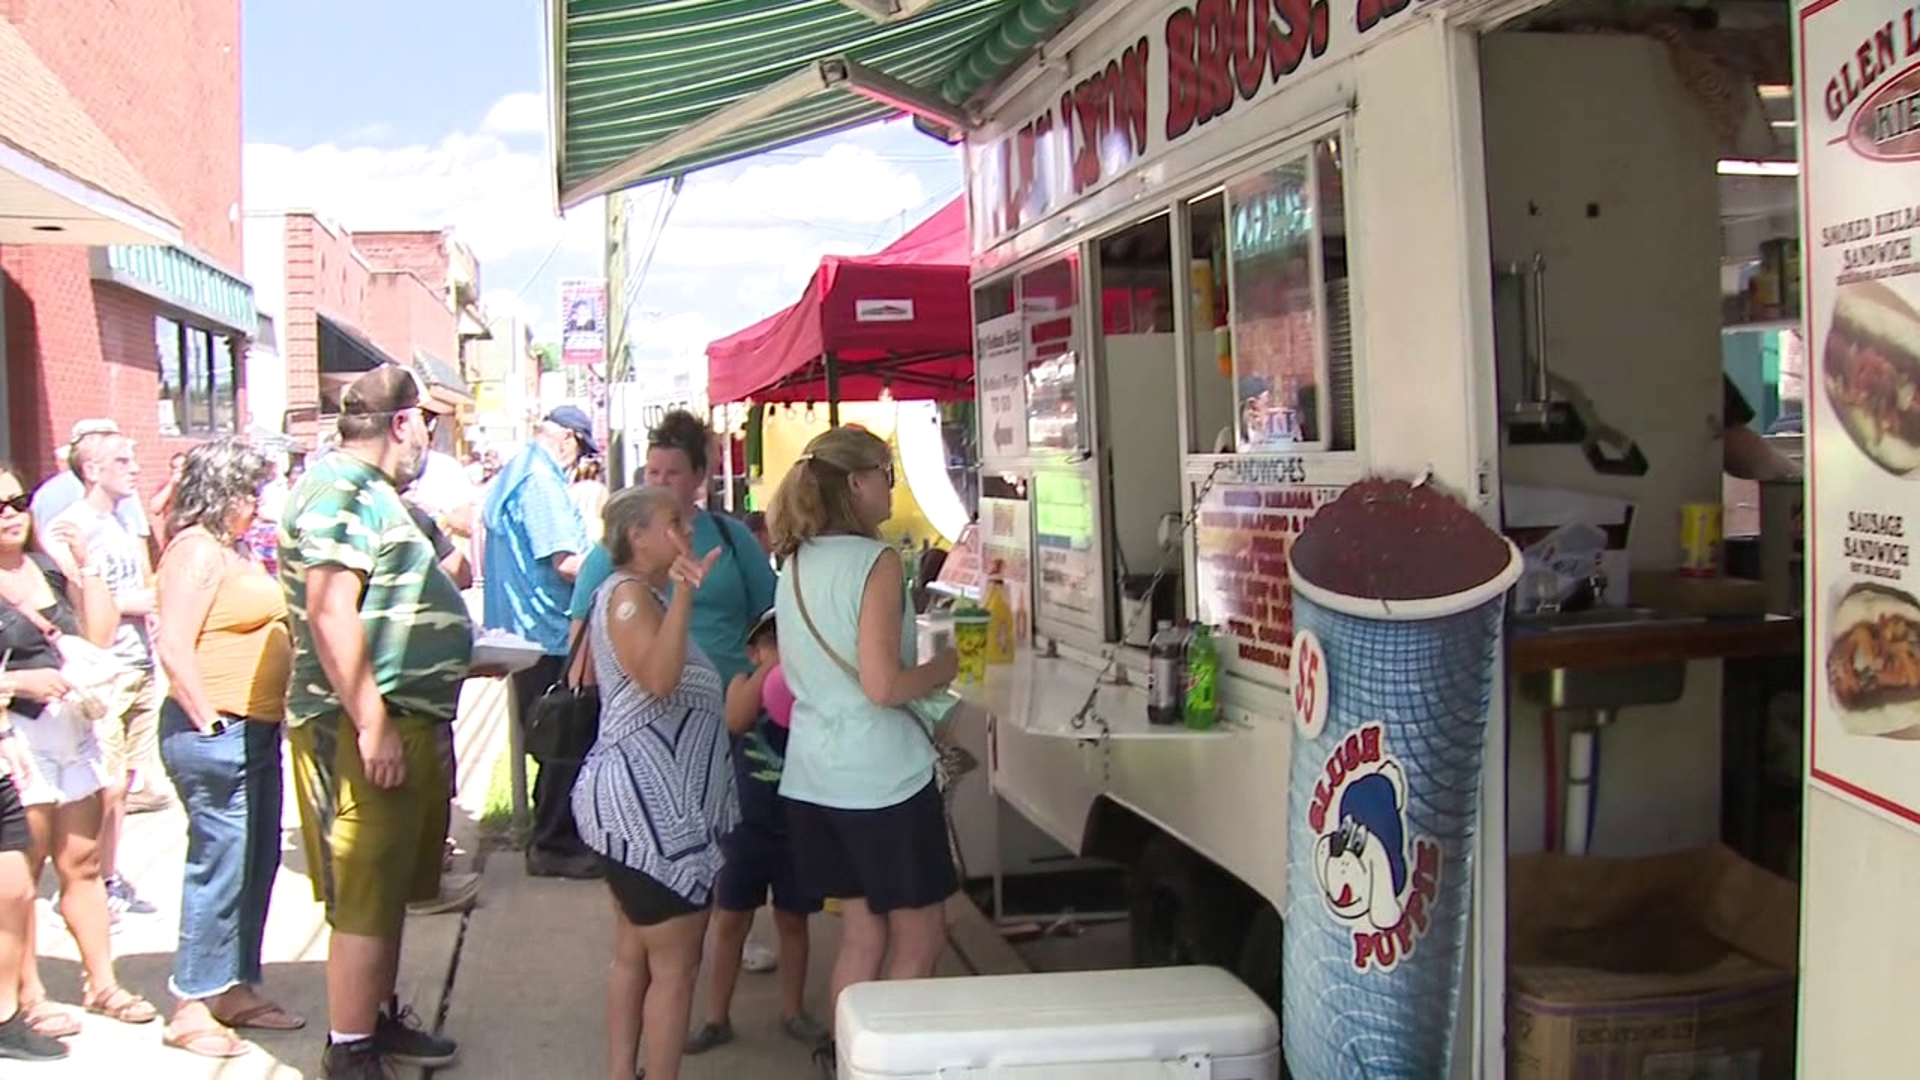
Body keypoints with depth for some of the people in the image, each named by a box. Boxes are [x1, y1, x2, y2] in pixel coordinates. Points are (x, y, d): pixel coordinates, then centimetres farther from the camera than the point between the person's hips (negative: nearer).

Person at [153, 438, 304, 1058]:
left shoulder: (230, 548, 16)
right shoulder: (196, 551, -13)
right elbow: (174, 647, -22)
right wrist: (209, 720, -18)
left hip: (255, 730, 10)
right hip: (215, 735, -10)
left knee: (257, 864, 14)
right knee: (219, 867, -6)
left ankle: (237, 989, 24)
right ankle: (191, 1008, 4)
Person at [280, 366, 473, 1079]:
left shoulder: (373, 493, 18)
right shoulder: (339, 492, -15)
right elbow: (330, 614, -24)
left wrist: (464, 656, 29)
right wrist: (372, 724, -26)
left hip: (410, 720, 11)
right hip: (366, 730, -11)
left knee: (393, 888, 19)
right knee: (366, 897, -5)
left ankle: (381, 1018, 32)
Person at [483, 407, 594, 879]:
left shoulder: (512, 475, 16)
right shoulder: (541, 481, -17)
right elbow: (566, 564, -23)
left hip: (523, 628, 11)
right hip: (549, 632, -11)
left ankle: (552, 835, 26)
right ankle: (554, 845, 2)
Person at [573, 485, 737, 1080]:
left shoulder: (640, 595, 17)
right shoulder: (630, 595, -15)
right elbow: (659, 678, -34)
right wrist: (684, 593, -38)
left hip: (642, 805, 11)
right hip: (650, 807, -11)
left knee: (634, 955, 15)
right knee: (675, 964, -4)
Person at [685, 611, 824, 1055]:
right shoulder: (743, 684, -3)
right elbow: (736, 721, -23)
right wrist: (768, 671, -31)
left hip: (796, 826, 0)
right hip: (746, 825, 0)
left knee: (792, 920, 13)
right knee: (730, 921, 8)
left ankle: (793, 1011, 27)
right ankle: (717, 1016, 19)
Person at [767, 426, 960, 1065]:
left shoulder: (796, 564, 9)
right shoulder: (875, 561, -14)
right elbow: (883, 686, -21)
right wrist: (943, 669, -4)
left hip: (812, 777, 8)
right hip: (881, 777, -7)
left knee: (861, 934, 17)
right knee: (919, 940, 7)